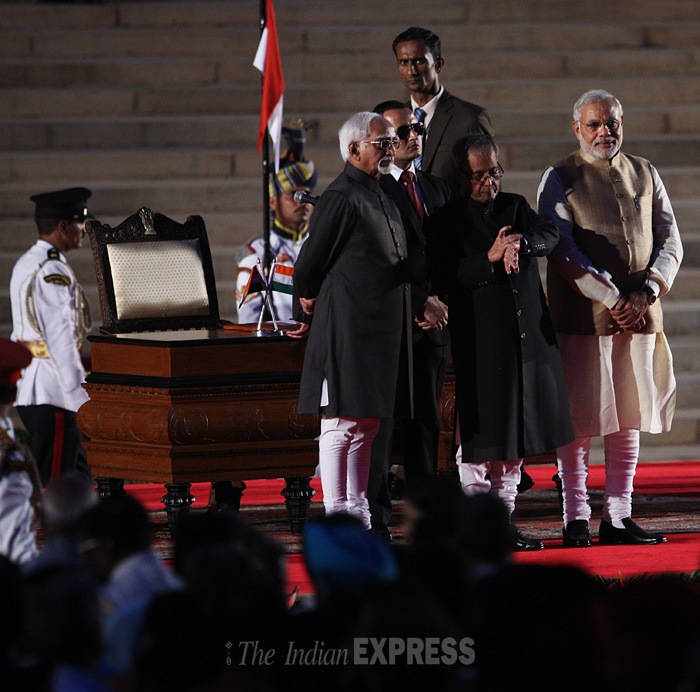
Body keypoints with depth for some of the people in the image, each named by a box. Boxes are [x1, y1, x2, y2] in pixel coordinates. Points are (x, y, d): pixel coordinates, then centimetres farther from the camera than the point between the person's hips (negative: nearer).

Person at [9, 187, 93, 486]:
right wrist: (80, 399, -20)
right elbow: (61, 339, -21)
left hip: (28, 389, 10)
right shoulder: (53, 272, -16)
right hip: (52, 393, -10)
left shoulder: (25, 265, 16)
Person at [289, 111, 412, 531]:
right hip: (348, 331, -9)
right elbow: (309, 267, -8)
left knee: (367, 425, 12)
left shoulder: (384, 197, 15)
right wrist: (310, 316, 6)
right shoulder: (341, 198, -13)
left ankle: (360, 520, 17)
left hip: (382, 332, 9)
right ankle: (337, 518, -3)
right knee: (342, 422, -5)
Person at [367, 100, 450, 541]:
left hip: (432, 323, 6)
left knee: (425, 425, 8)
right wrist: (420, 303, -13)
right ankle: (376, 525, -1)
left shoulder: (436, 187, 17)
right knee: (380, 425, -4)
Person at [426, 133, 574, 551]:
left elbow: (549, 234, -6)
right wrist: (490, 259, -24)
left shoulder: (515, 206, 12)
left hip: (529, 335, 5)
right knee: (481, 434, -5)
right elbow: (444, 277, -12)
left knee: (516, 433, 10)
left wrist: (522, 243, -27)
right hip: (481, 340, -5)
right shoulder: (447, 220, -2)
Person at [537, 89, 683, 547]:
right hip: (582, 316, -4)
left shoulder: (645, 175, 13)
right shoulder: (560, 179, 0)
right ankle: (576, 518, 3)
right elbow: (563, 251, -8)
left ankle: (618, 517, 10)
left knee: (629, 418, 5)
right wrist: (611, 299, -14)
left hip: (640, 316, 4)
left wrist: (646, 293, -7)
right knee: (580, 419, -3)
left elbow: (670, 241, 9)